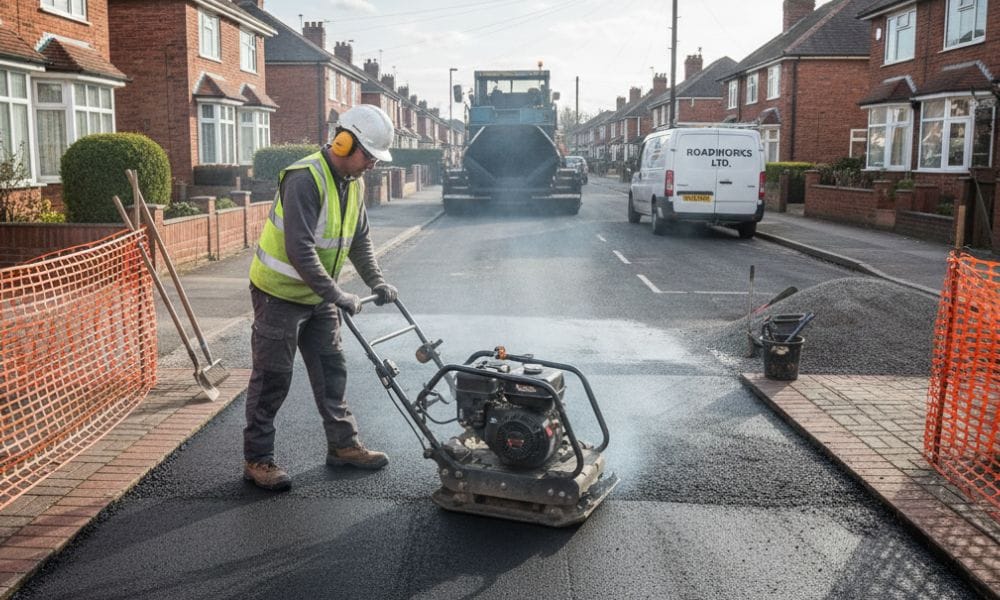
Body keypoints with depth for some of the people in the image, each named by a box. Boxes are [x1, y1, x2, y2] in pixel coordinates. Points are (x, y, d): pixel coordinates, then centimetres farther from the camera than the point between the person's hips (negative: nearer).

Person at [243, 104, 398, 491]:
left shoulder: (352, 183, 3)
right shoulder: (304, 179, -25)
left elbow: (360, 240, 13)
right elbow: (299, 249, -31)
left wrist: (377, 283, 4)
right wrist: (337, 295, -31)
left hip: (318, 296, 8)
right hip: (279, 293, -8)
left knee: (331, 370, 13)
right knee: (272, 377, 0)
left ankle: (343, 445, 25)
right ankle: (257, 460, 12)